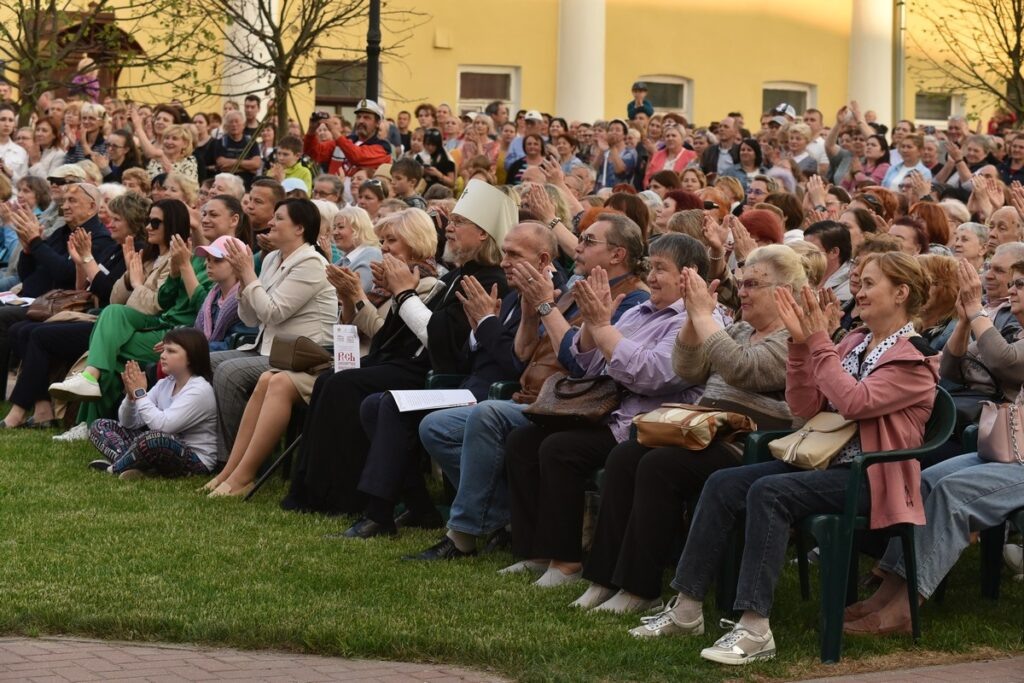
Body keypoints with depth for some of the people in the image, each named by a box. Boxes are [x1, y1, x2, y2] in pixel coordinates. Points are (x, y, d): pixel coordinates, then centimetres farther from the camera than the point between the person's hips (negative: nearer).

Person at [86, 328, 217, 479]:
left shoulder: (200, 390, -14)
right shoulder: (164, 385, 11)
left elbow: (163, 425, -26)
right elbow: (129, 423, 10)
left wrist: (140, 393, -17)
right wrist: (131, 396, -9)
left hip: (195, 461, -9)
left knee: (153, 439, -41)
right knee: (100, 427, 6)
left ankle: (115, 468, -13)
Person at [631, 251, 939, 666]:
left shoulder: (912, 359, -8)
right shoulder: (855, 343, 15)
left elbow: (855, 402, -23)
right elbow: (806, 407, 11)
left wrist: (819, 344, -17)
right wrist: (801, 343, -1)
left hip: (871, 477, -8)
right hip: (825, 461, 8)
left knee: (768, 491, -31)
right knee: (723, 484, -10)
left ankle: (755, 630, -35)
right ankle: (687, 608, -8)